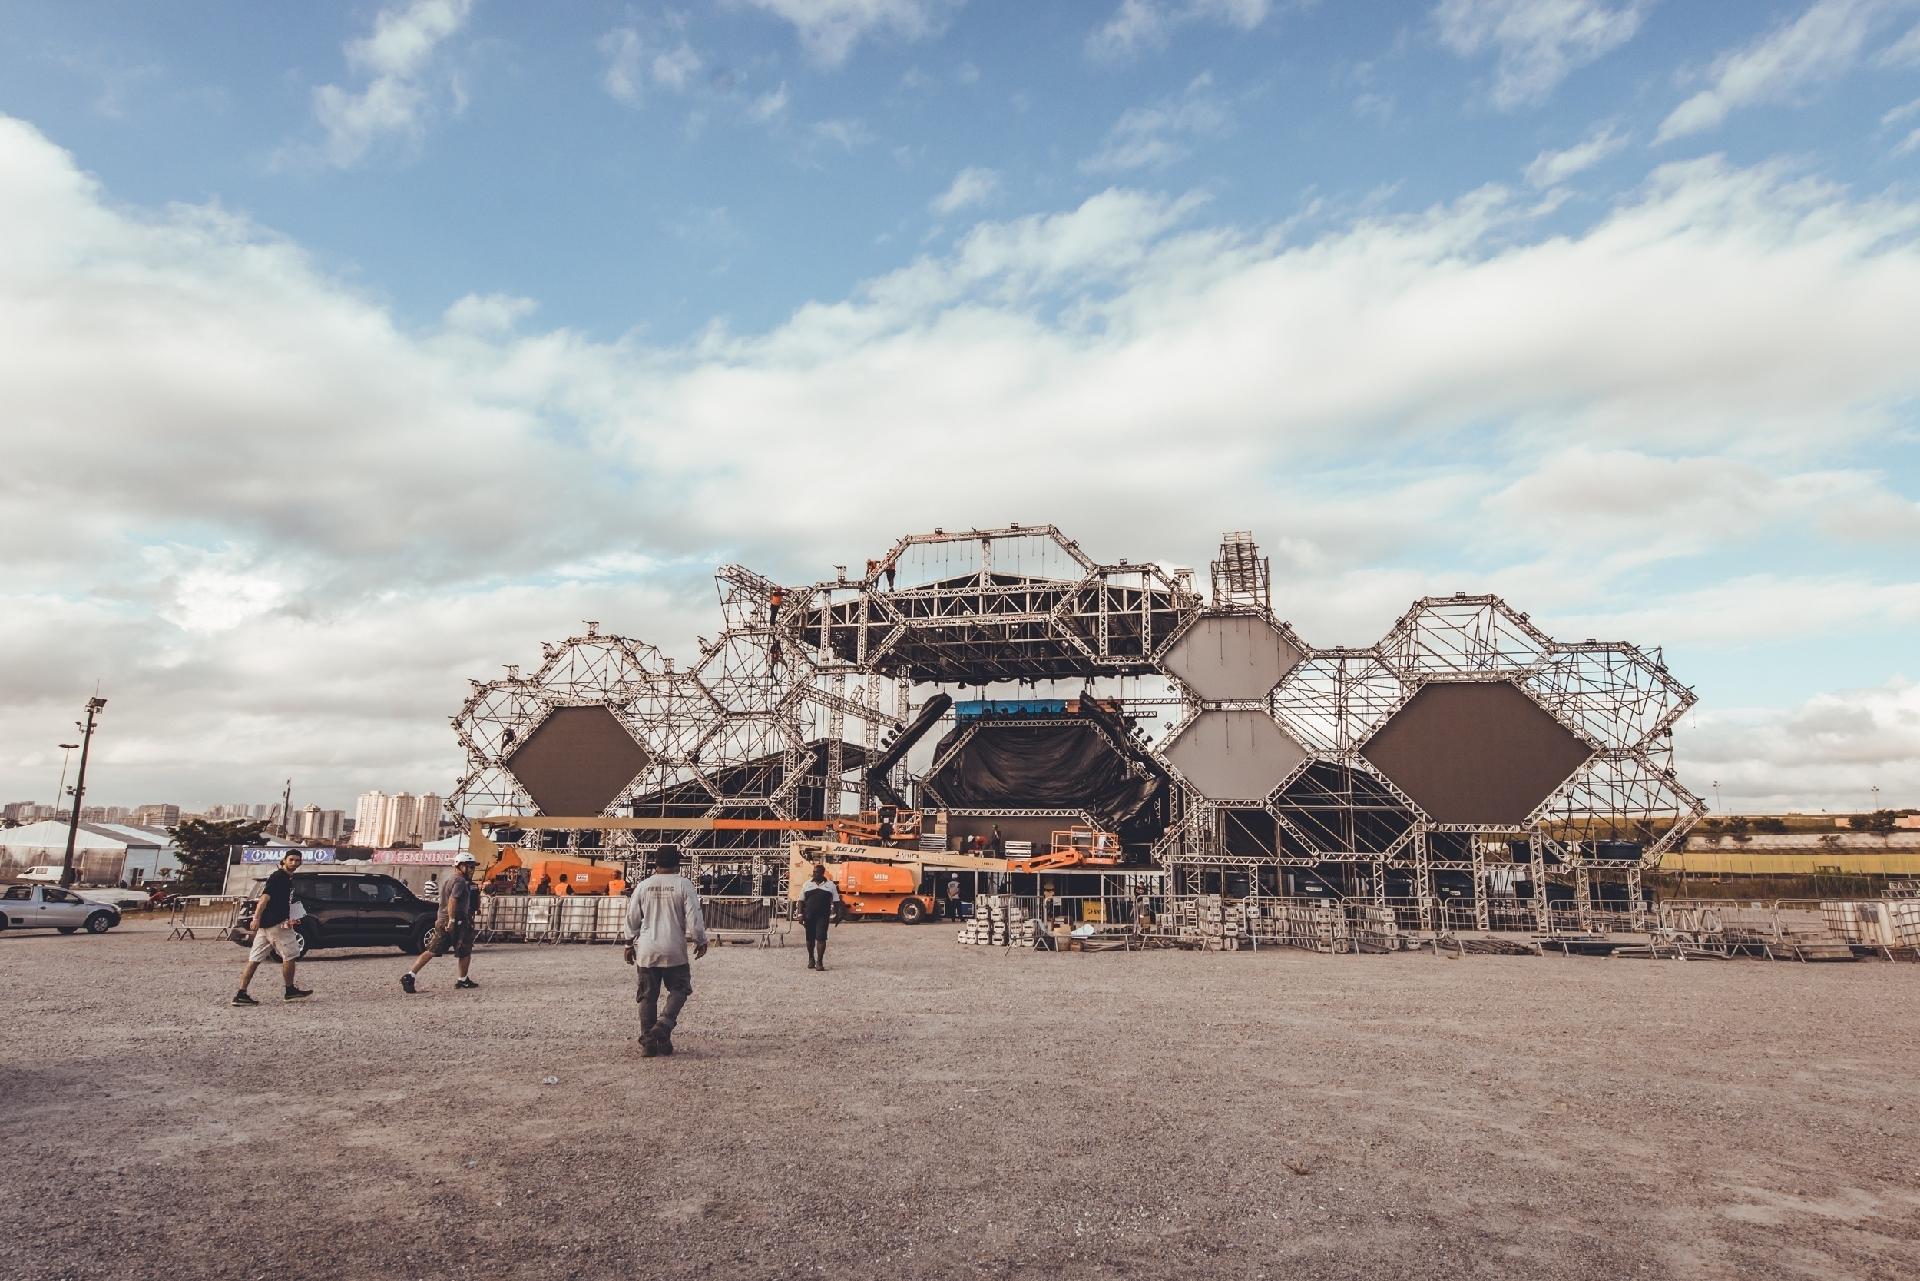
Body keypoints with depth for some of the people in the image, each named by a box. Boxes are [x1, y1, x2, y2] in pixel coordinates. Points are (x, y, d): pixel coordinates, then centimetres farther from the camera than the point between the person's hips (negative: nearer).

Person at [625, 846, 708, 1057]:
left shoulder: (643, 886, 4)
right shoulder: (684, 885, -4)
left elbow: (632, 919, 11)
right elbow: (694, 917, -6)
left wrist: (630, 943, 25)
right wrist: (701, 941, 7)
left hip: (646, 950, 3)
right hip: (674, 949, -3)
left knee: (647, 996, 9)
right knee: (678, 990, 11)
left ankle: (648, 1043, 9)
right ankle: (663, 1025, -10)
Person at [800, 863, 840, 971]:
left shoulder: (830, 885, 5)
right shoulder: (807, 884, 8)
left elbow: (835, 901, 6)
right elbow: (801, 900, 9)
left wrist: (833, 915, -1)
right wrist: (800, 915, 1)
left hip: (823, 916, -2)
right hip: (809, 916, 2)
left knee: (821, 938, -10)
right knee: (810, 938, 10)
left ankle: (819, 961, -6)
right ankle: (811, 959, 29)